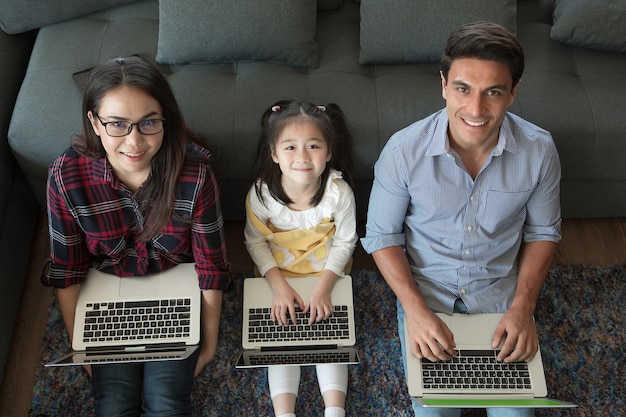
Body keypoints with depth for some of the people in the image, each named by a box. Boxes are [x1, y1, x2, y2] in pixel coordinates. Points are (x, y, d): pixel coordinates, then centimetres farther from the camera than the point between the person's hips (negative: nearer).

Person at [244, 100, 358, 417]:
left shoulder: (339, 192, -22)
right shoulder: (261, 194, -21)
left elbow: (344, 243, -10)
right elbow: (255, 242, -7)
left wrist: (323, 288, -18)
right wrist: (278, 286, -16)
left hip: (327, 275, 0)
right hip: (279, 278, 1)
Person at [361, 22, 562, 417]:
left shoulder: (539, 150, -17)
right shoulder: (404, 150, -23)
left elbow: (542, 231, -1)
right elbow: (382, 235, -11)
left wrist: (523, 306, -12)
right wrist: (415, 309, -21)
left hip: (500, 291, 2)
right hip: (426, 291, -1)